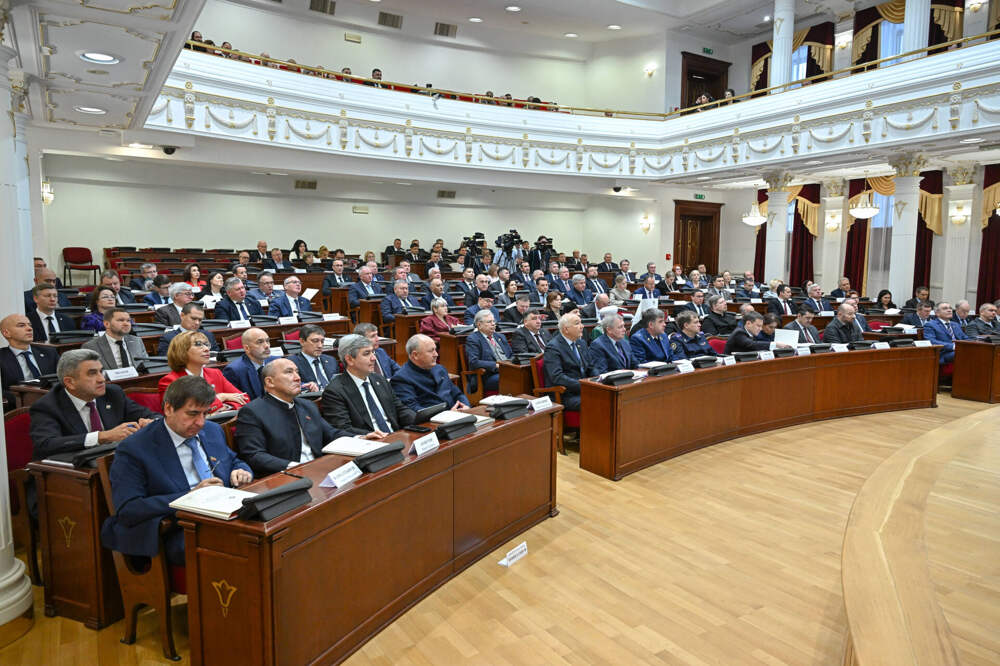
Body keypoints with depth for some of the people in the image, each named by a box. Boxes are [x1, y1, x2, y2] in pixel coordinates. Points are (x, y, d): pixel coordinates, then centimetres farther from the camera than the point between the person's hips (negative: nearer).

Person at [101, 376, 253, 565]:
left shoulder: (213, 430, 16)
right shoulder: (133, 449, -4)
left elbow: (234, 461, 31)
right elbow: (127, 511, -11)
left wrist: (240, 472, 4)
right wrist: (190, 495, -17)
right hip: (180, 533, -6)